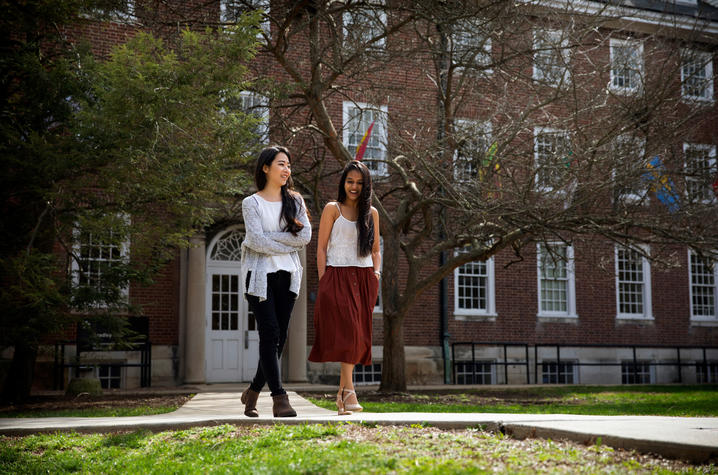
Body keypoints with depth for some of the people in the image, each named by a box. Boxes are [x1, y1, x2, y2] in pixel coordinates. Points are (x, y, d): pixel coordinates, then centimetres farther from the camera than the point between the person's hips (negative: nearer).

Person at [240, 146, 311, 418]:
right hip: (261, 275, -4)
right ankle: (279, 398, -12)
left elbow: (305, 235, -2)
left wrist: (270, 236, -9)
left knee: (279, 338, 4)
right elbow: (257, 240, -11)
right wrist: (289, 243, -6)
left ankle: (253, 392, 20)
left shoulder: (295, 201, 12)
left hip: (287, 276, 4)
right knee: (270, 334, -12)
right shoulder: (251, 203, 1)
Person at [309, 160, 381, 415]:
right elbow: (321, 248, 1)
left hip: (364, 279, 4)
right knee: (346, 331, -17)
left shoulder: (371, 213, 16)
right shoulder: (333, 209, 5)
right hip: (338, 277, -4)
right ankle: (349, 392, -20)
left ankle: (341, 393, 11)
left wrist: (376, 272, 4)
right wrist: (323, 281, -8)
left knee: (358, 336, 1)